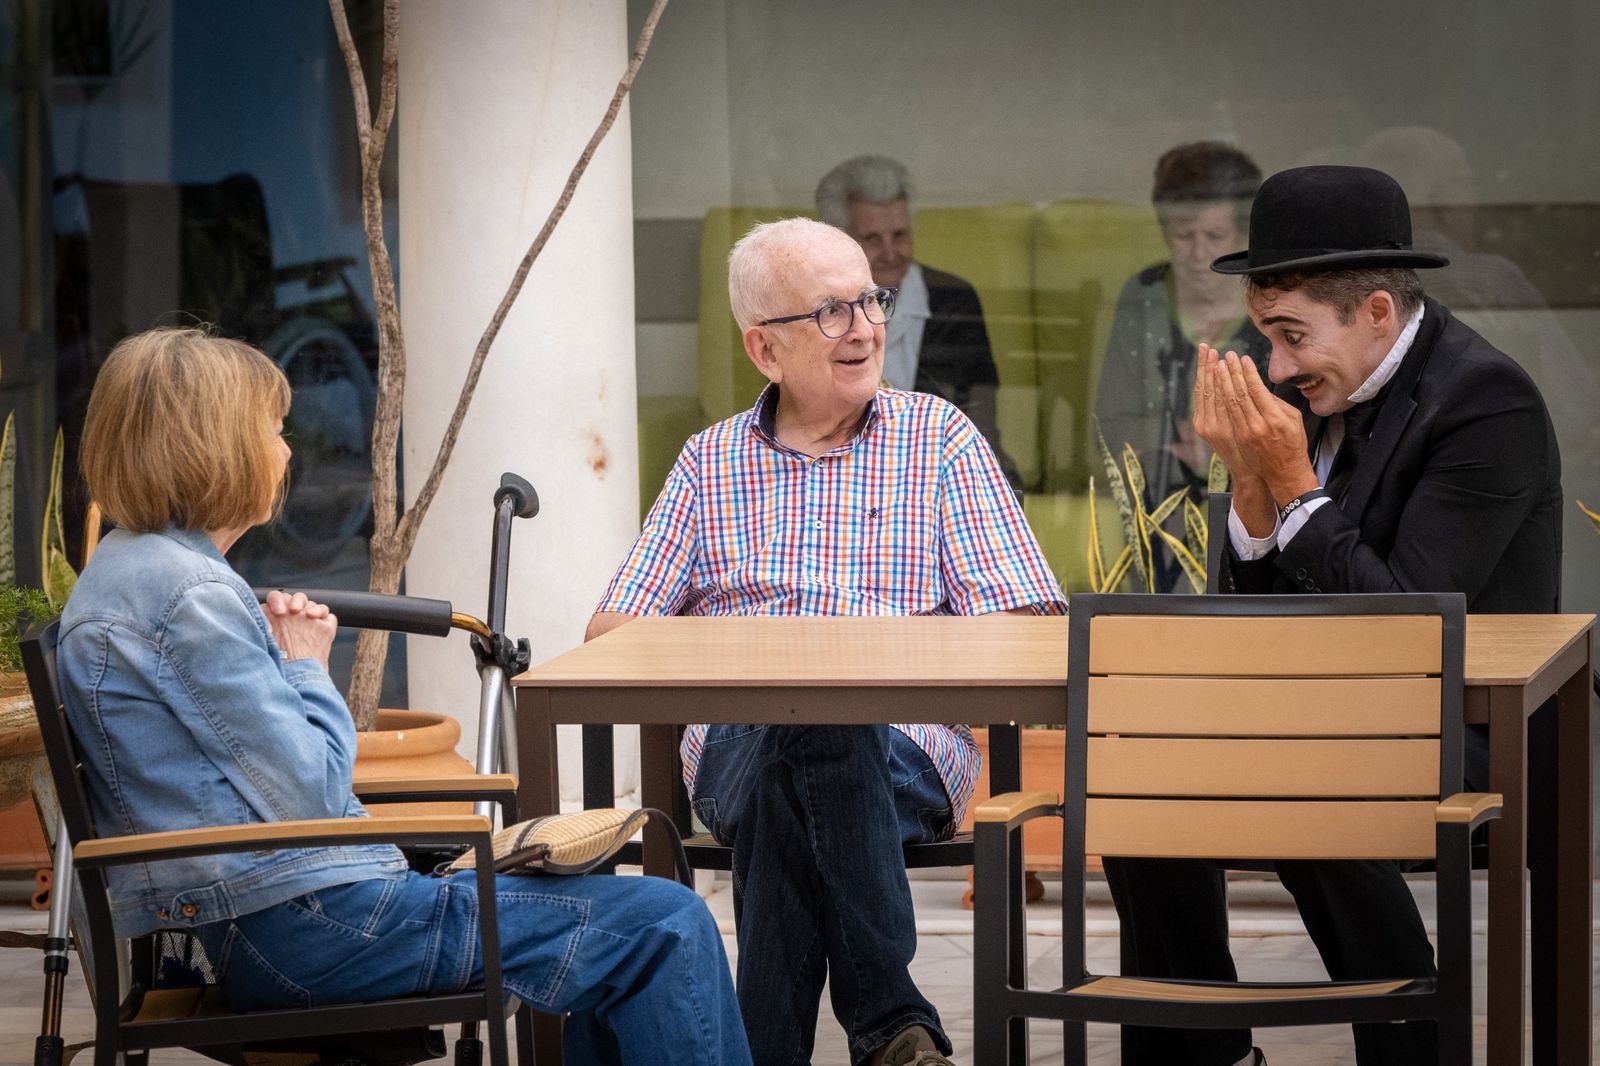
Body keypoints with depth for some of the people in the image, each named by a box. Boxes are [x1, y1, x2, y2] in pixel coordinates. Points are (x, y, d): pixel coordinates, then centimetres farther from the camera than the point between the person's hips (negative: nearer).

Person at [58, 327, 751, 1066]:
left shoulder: (126, 572, 16)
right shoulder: (190, 595, -17)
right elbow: (308, 796, -18)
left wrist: (282, 654, 9)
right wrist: (308, 669, -2)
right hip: (305, 925, -11)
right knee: (666, 927, -8)